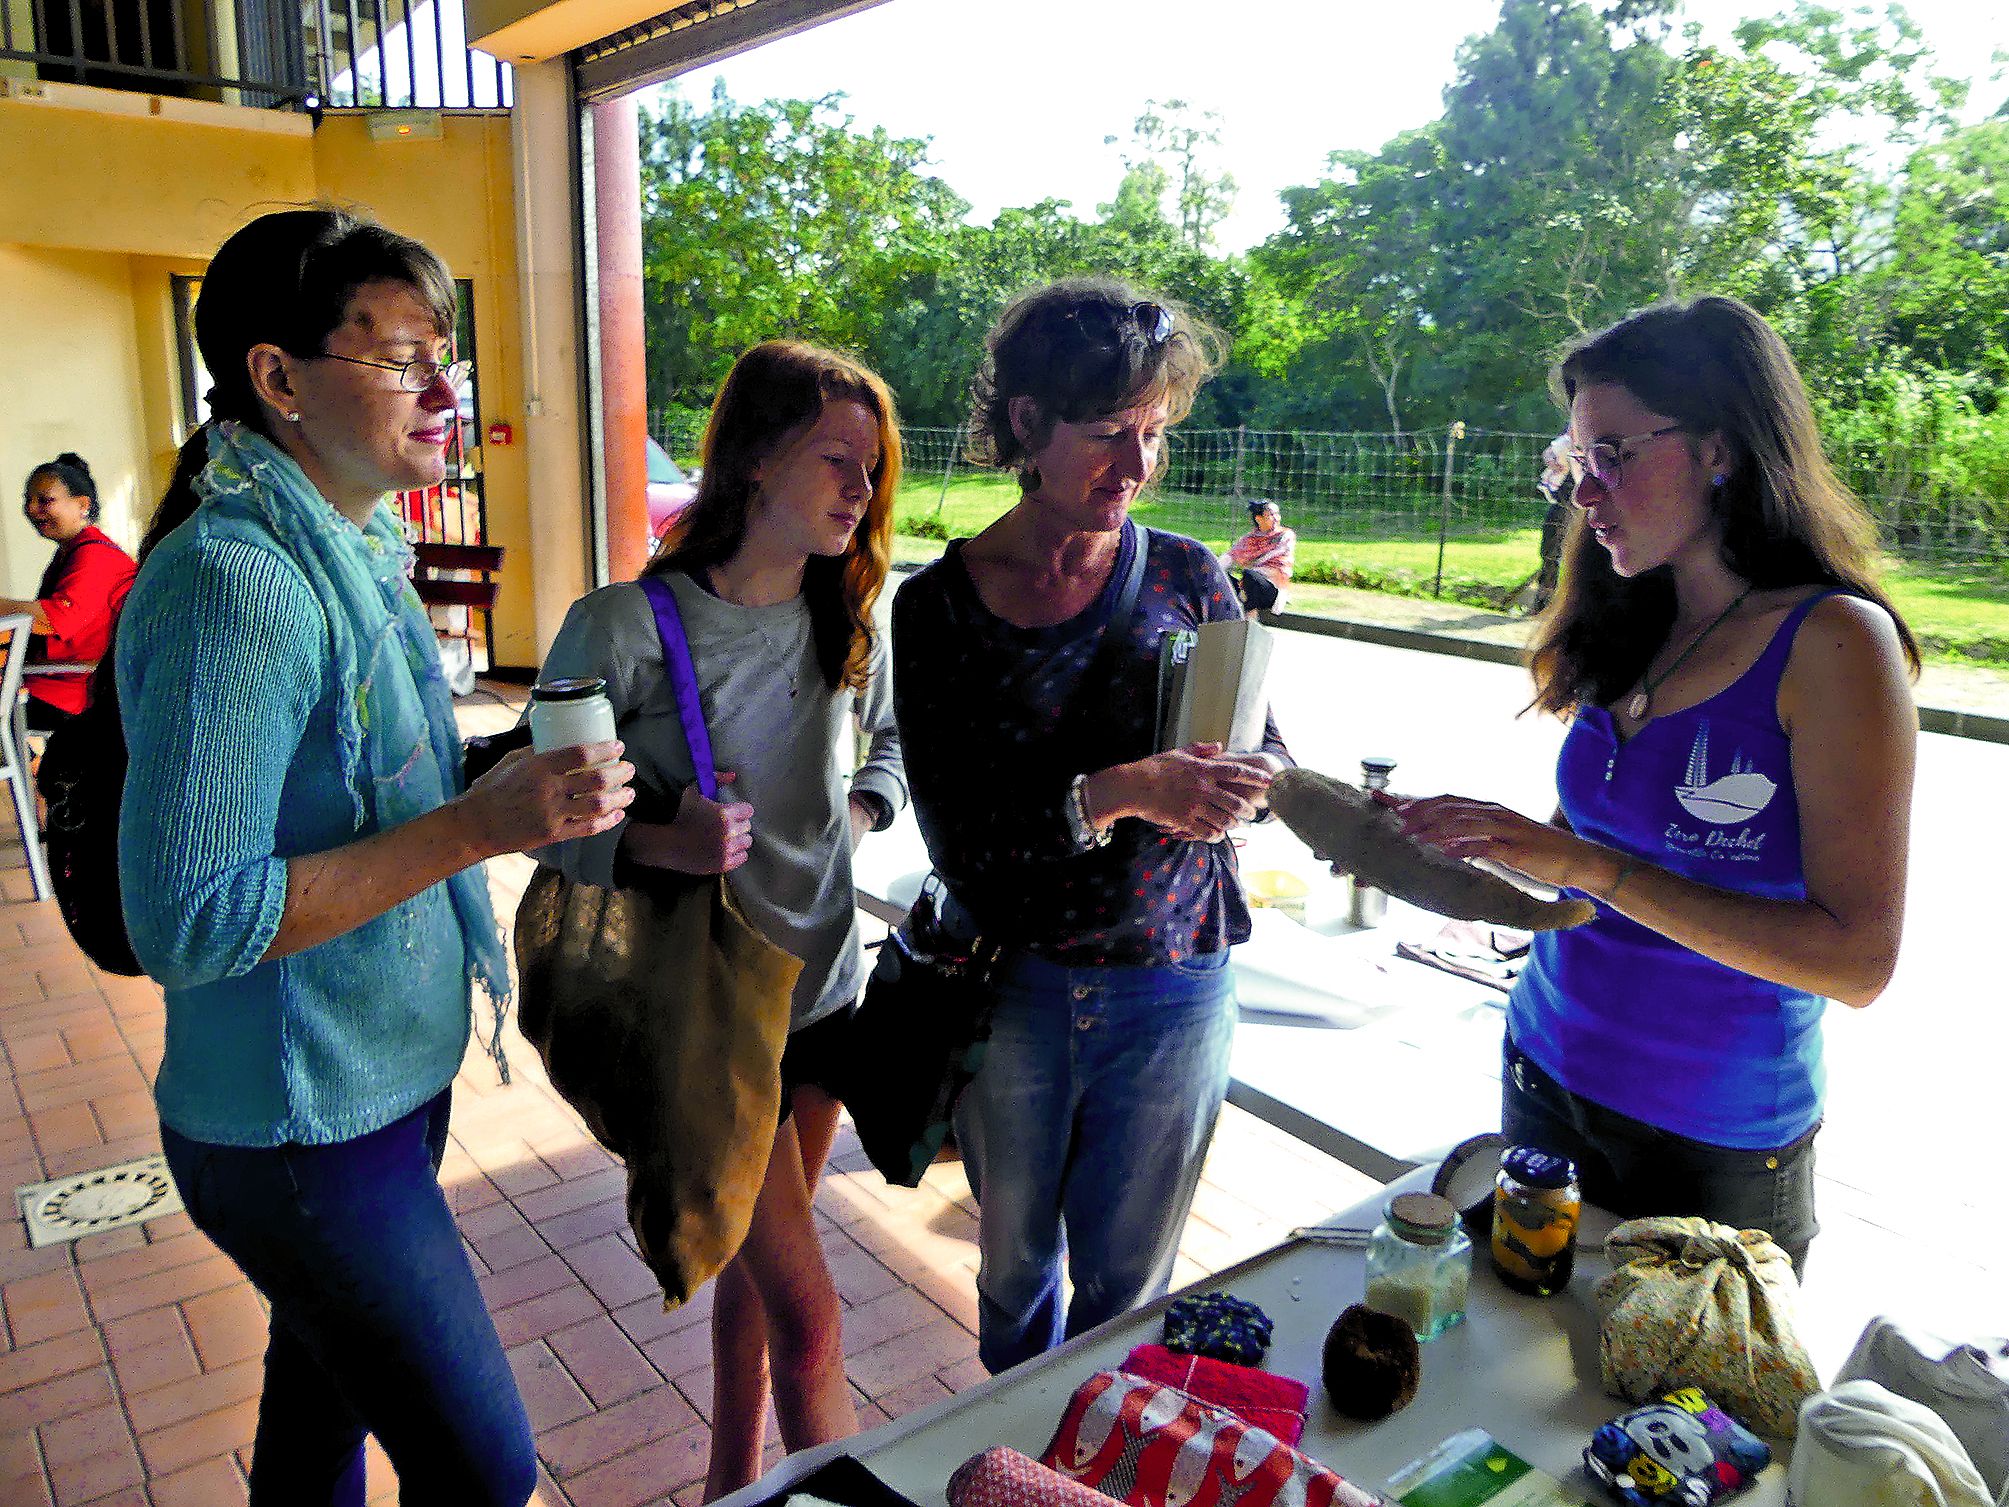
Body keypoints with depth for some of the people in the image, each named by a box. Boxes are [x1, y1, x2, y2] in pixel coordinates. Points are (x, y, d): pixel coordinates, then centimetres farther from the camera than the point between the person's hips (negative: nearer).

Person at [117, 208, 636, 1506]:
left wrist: (500, 779, 2)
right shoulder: (237, 581, -24)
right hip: (298, 1136, -9)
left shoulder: (352, 548, 5)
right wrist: (474, 826, -29)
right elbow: (186, 923, -27)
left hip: (386, 1083, 9)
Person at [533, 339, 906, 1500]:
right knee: (809, 1319, -1)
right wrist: (660, 843, -28)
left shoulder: (853, 621, -2)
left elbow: (892, 741, 18)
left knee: (757, 1261, 23)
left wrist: (863, 813, 0)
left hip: (824, 985, 6)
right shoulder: (622, 629, -18)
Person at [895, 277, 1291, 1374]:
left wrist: (1239, 781, -23)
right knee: (1015, 1262, 22)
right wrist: (1117, 794, -30)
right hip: (1010, 984, 0)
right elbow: (956, 836, -15)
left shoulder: (1186, 577, -6)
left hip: (1171, 986, 0)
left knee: (1125, 1285, 16)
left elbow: (1264, 755, 0)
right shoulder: (937, 605, -9)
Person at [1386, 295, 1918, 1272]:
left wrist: (1593, 867, -27)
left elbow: (1858, 958, -21)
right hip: (1547, 1078, 6)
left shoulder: (1834, 642, -16)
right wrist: (1457, 840, -8)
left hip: (1713, 1149, -5)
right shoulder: (1632, 635, 2)